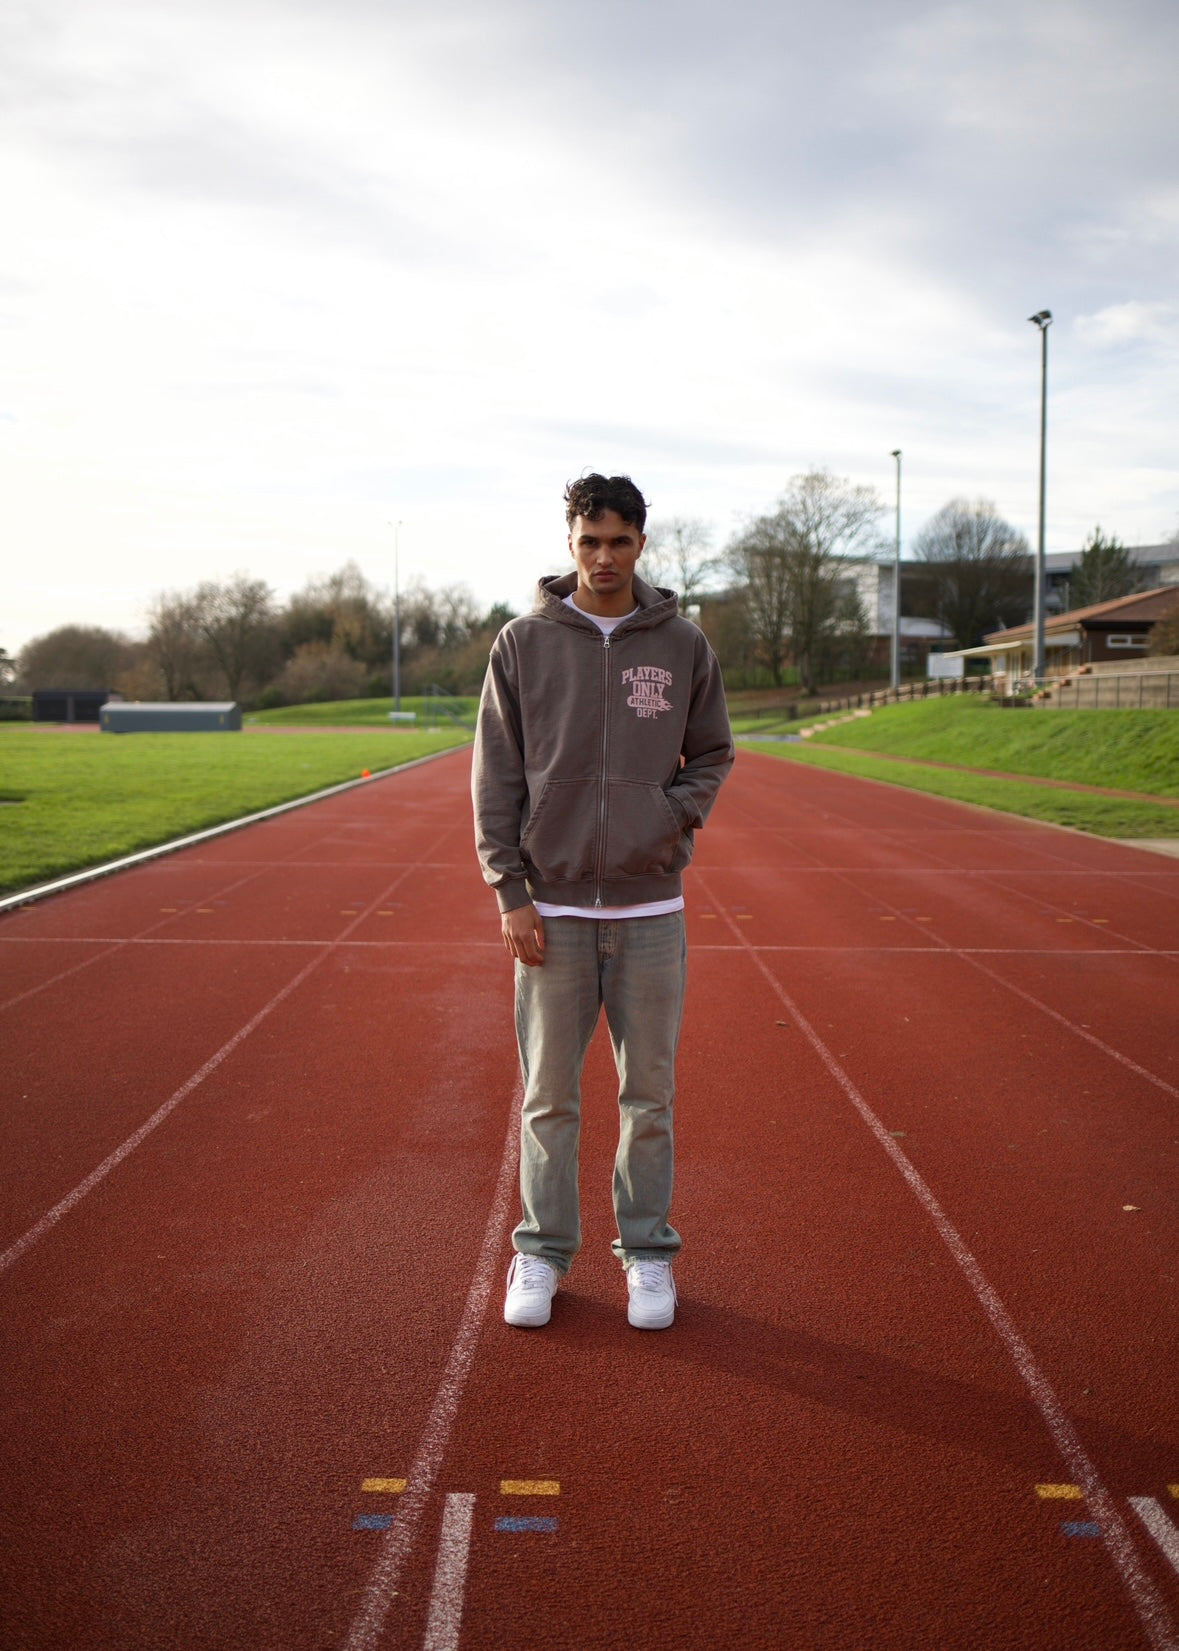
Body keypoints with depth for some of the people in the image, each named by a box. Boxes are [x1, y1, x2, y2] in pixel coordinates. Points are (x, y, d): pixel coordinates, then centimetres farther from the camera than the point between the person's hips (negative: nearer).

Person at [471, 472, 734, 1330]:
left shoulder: (684, 646, 3)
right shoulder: (523, 644, 1)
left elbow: (713, 753, 13)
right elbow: (496, 778, 0)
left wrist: (678, 815, -7)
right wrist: (510, 891, -6)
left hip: (649, 906, 1)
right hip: (552, 907, 0)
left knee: (649, 1094, 7)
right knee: (550, 1096, 6)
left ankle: (648, 1252, 21)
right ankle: (543, 1253, 19)